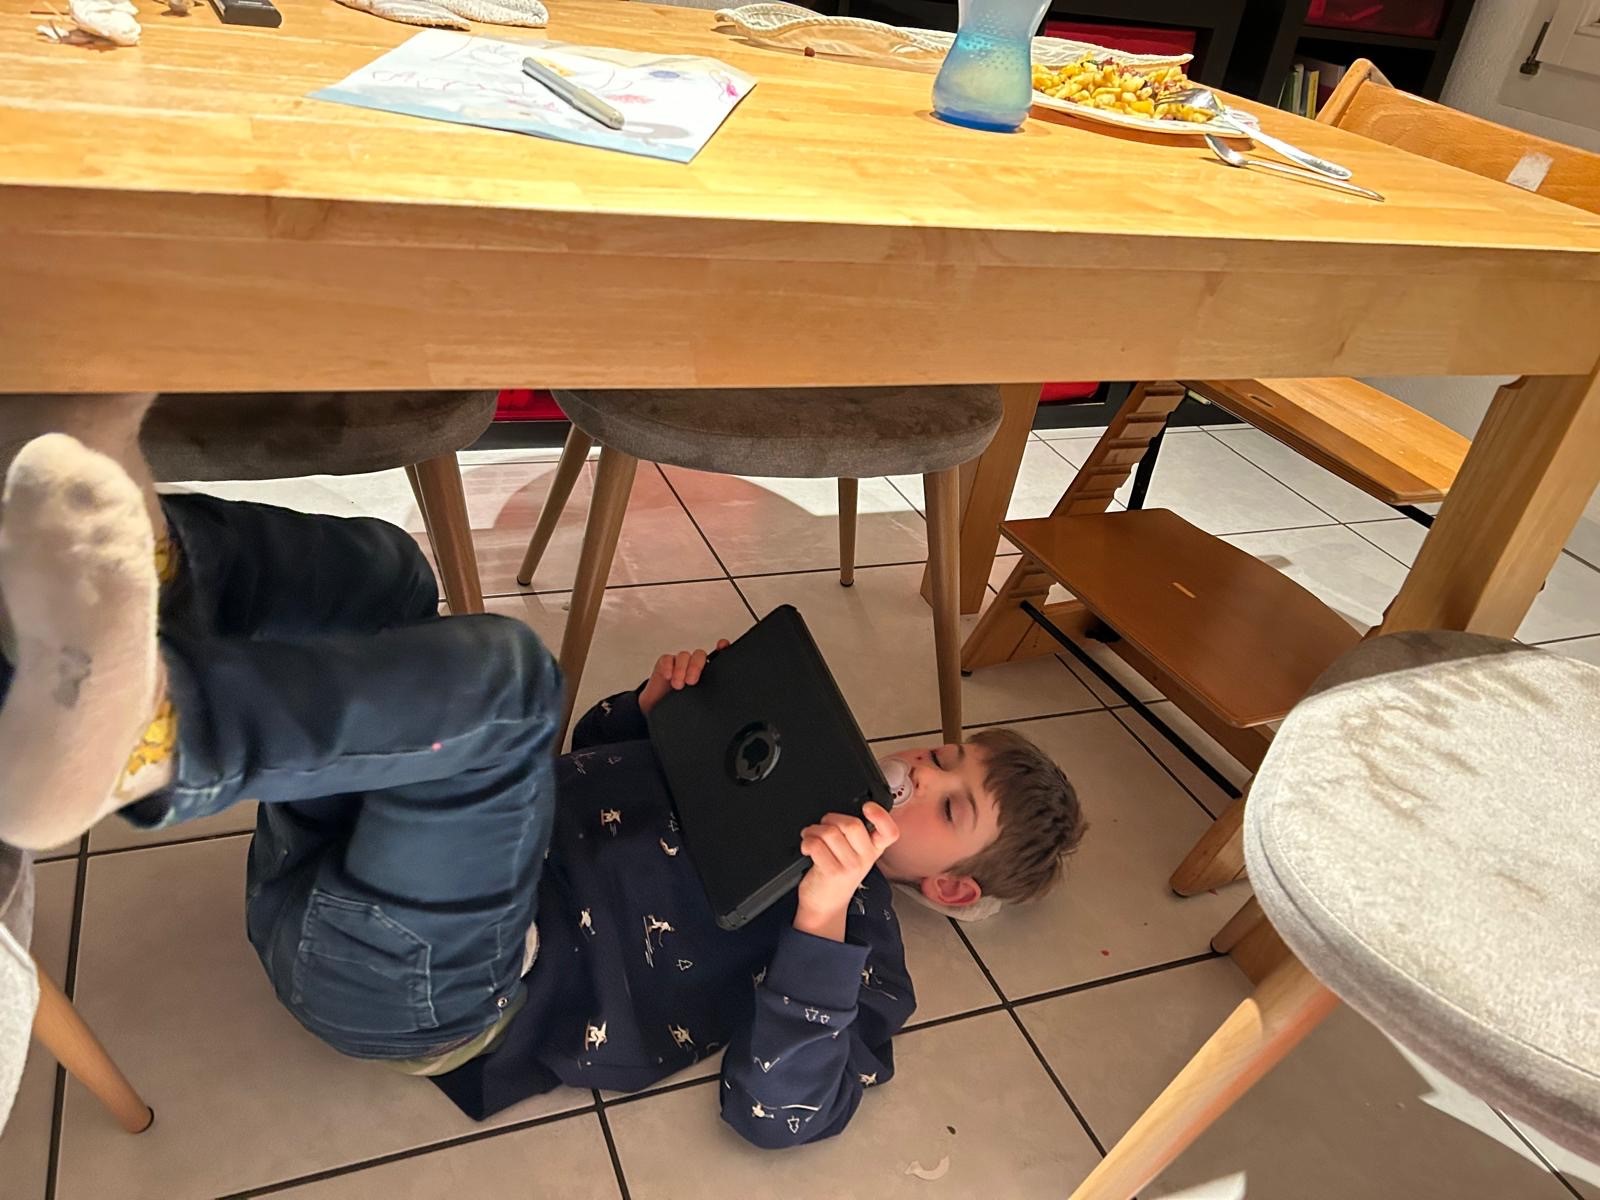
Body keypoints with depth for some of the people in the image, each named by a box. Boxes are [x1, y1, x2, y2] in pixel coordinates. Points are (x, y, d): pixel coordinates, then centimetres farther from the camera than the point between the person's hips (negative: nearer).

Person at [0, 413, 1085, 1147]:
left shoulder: (858, 940, 3)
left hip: (413, 994, -7)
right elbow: (578, 764, 29)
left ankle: (144, 734, -49)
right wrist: (654, 704, 8)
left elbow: (781, 1108, -13)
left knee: (497, 672, -33)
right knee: (377, 573, -7)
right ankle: (135, 562, -33)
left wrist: (821, 917, -25)